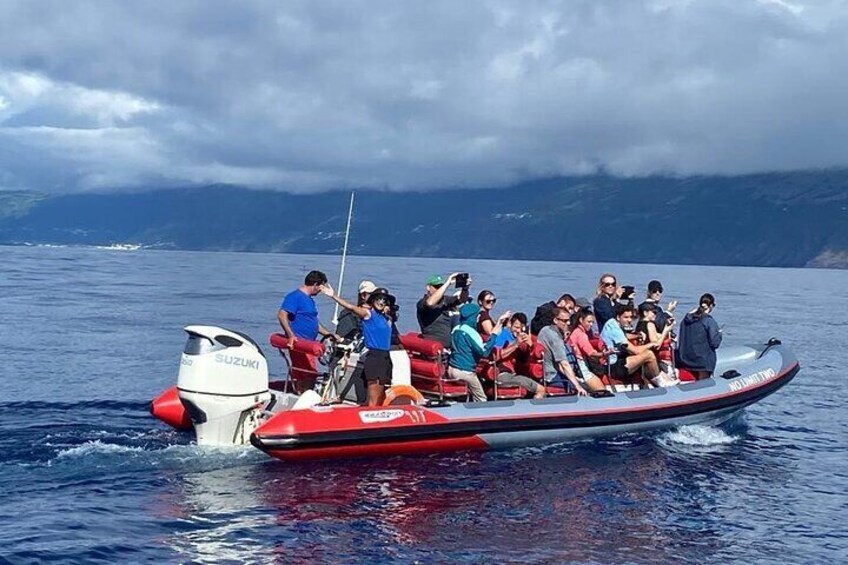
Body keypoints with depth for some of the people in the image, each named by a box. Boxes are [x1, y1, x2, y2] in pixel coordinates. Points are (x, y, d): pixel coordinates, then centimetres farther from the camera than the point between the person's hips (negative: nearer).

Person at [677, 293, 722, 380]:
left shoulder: (686, 319, 3)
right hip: (703, 361, -6)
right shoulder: (709, 321, -15)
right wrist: (719, 334, 3)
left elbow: (682, 338, 10)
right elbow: (715, 343, -16)